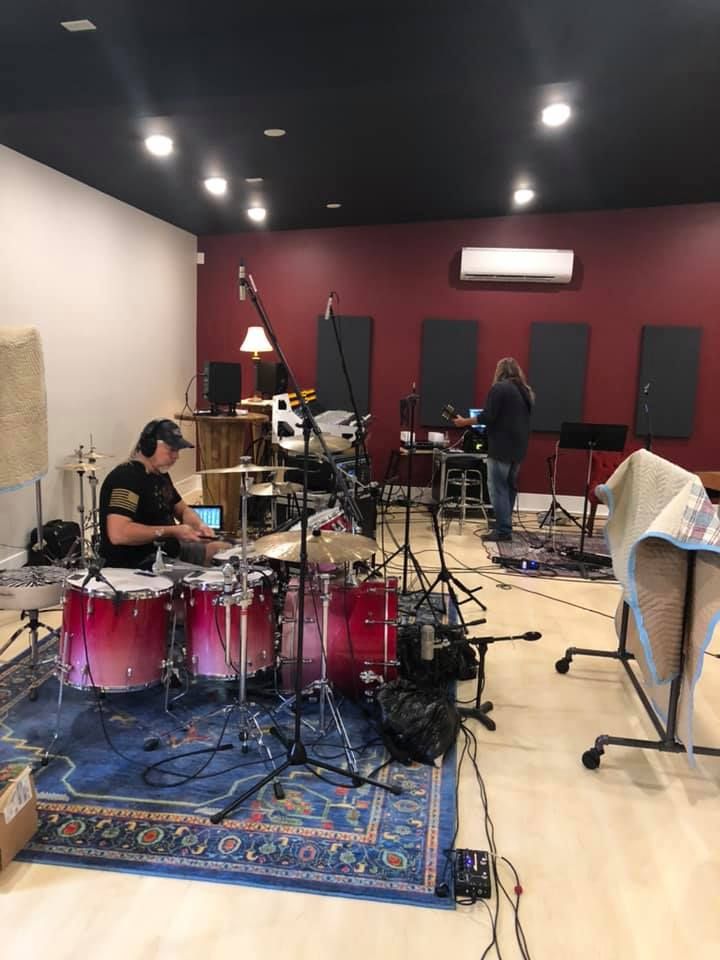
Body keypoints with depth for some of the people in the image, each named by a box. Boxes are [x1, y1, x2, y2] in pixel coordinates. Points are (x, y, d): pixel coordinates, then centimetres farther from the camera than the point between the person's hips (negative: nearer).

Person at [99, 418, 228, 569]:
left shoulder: (160, 474, 9)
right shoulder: (125, 477, -22)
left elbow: (182, 509, 21)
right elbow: (118, 533, -33)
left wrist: (198, 525, -2)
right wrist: (171, 531, -27)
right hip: (133, 564, -10)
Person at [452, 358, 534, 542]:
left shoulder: (499, 388, -9)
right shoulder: (526, 391, 16)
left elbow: (488, 416, -16)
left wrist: (465, 421, -4)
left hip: (501, 448, -8)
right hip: (518, 447, 8)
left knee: (497, 488, -5)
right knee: (509, 487, 14)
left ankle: (503, 530, -7)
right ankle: (505, 526, 19)